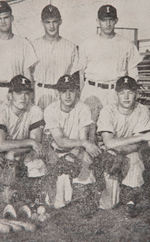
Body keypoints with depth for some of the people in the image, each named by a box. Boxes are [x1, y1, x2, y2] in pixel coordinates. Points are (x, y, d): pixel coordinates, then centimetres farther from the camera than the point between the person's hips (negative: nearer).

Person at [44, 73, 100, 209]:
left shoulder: (83, 109, -11)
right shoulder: (50, 110, -14)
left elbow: (83, 139, -15)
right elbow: (60, 141, -21)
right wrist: (84, 143, -32)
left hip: (77, 150, 2)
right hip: (58, 151, -1)